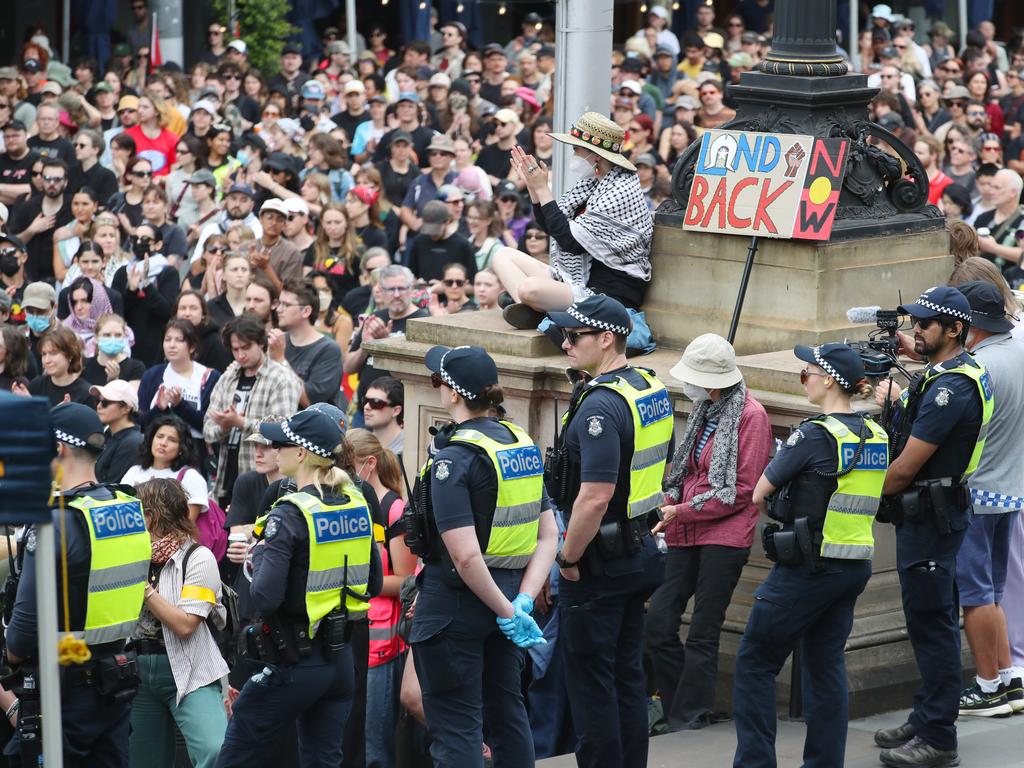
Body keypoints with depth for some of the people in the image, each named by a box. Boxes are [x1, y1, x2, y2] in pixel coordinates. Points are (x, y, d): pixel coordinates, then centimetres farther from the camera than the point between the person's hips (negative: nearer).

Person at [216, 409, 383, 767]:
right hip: (342, 657, 7)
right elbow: (373, 584, 13)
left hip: (296, 662, -7)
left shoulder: (290, 514, -17)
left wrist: (259, 553, -6)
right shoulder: (356, 505, 4)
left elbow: (265, 598, -22)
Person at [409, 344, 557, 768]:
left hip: (456, 604, -8)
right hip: (509, 587, 8)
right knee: (507, 709, 21)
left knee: (456, 727, -1)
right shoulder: (523, 443, 5)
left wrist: (507, 612, -16)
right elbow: (548, 534, 4)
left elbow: (466, 556, -26)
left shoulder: (453, 459, -19)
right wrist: (523, 602, -3)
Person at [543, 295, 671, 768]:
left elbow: (595, 497, -29)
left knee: (590, 679, 0)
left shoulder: (600, 406, -23)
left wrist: (569, 559, -17)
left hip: (598, 561, -9)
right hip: (639, 550, 9)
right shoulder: (653, 389, 7)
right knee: (627, 672, 16)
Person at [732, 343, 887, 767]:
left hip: (808, 568, -7)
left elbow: (760, 494, -9)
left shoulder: (815, 434, -16)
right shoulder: (876, 435, 6)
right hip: (855, 566, 7)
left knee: (755, 662, 2)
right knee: (827, 665, 13)